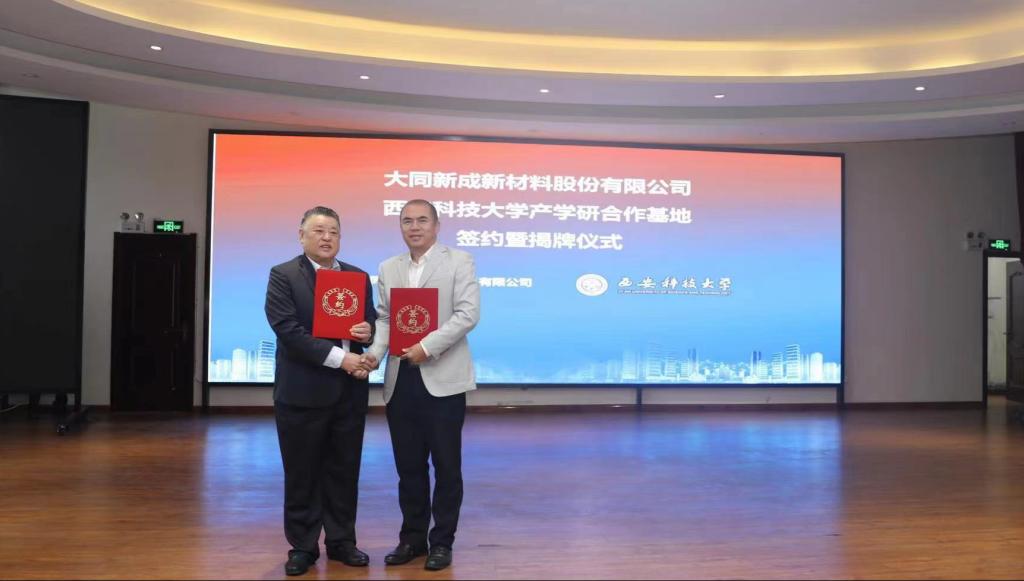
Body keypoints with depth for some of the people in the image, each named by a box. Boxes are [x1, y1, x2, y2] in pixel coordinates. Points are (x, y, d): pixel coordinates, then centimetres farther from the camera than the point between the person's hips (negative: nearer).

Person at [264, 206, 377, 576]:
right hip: (302, 391, -4)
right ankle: (303, 546, 20)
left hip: (350, 390, 4)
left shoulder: (358, 277, 10)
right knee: (302, 474, 7)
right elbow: (288, 330, -16)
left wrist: (368, 331, -9)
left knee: (344, 471, 12)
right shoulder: (283, 276, -5)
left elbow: (371, 322, 16)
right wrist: (339, 357, -21)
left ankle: (341, 541, 25)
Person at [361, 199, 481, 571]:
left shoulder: (459, 261, 0)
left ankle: (442, 541, 17)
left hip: (442, 378, -4)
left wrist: (427, 347, -18)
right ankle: (412, 537, 25)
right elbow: (384, 317, 8)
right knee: (408, 464, 11)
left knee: (446, 464, 4)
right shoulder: (388, 268, 13)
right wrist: (375, 352, -11)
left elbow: (467, 314, -10)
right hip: (400, 379, 4)